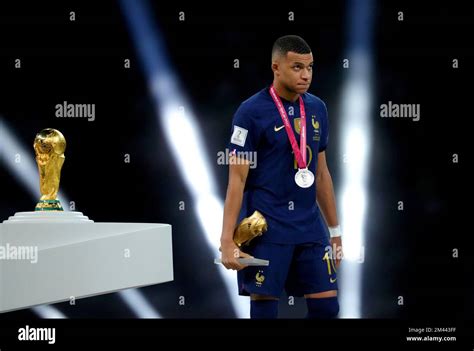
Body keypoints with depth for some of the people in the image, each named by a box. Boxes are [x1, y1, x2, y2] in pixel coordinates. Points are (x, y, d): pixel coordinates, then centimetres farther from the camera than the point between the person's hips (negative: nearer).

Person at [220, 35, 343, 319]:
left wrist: (335, 230, 17)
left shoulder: (317, 109, 9)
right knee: (264, 306, -2)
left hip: (310, 227, 6)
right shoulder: (251, 112, -9)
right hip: (266, 230, -6)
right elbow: (237, 180, -9)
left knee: (326, 306, 3)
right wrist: (227, 241, -15)